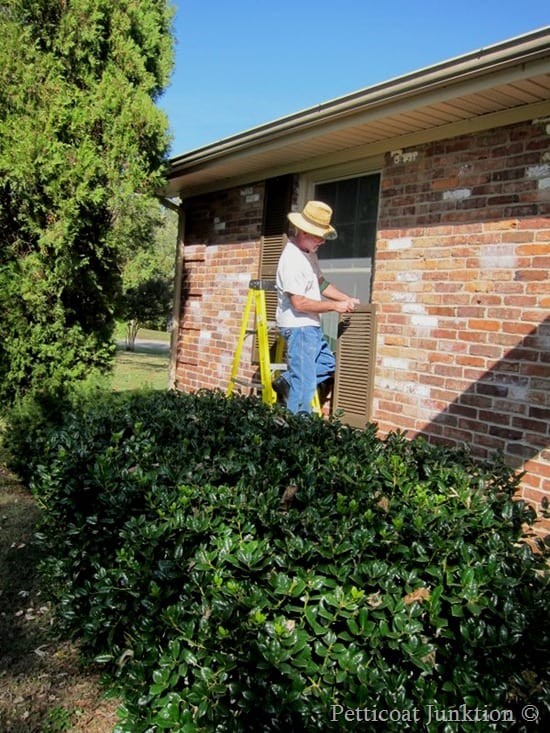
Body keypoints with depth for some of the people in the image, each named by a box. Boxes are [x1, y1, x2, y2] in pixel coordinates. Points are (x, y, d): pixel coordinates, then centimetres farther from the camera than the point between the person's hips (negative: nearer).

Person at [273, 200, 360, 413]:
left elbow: (320, 283, 20)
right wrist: (335, 306, -17)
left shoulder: (309, 252, 10)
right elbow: (299, 303, -24)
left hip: (311, 326, 10)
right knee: (305, 385, -6)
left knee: (329, 366, 22)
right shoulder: (292, 259, -21)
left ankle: (286, 382, 19)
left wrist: (346, 298, 8)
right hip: (298, 326, -10)